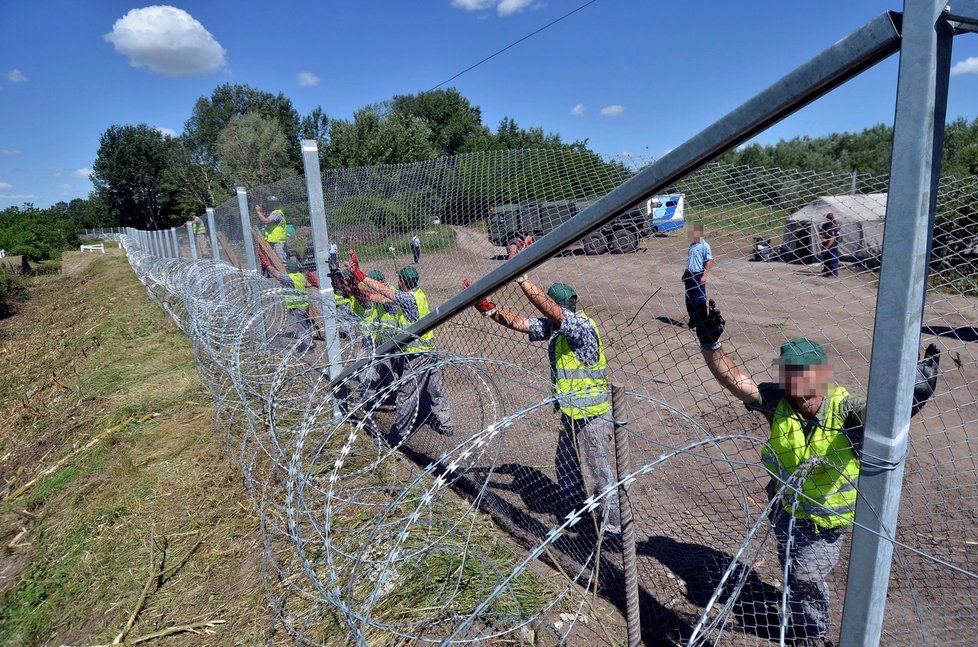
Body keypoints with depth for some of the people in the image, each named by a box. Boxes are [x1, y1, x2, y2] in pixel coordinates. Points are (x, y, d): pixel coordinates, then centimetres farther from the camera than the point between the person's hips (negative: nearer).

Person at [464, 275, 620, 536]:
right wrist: (487, 308, -9)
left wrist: (520, 276, -43)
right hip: (571, 414, 9)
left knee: (598, 473, 4)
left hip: (592, 417, -9)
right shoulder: (553, 325, 0)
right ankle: (574, 506, 47)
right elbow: (518, 323, 2)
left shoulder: (581, 325, -26)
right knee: (566, 464, 25)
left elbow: (548, 308, -41)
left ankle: (613, 526, 23)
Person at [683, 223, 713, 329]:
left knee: (700, 301, -2)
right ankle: (693, 321, 24)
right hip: (689, 275, 8)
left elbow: (709, 261, -16)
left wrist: (704, 275, -21)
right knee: (689, 300, 13)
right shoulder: (692, 245, 13)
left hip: (698, 276, -8)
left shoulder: (705, 246, -12)